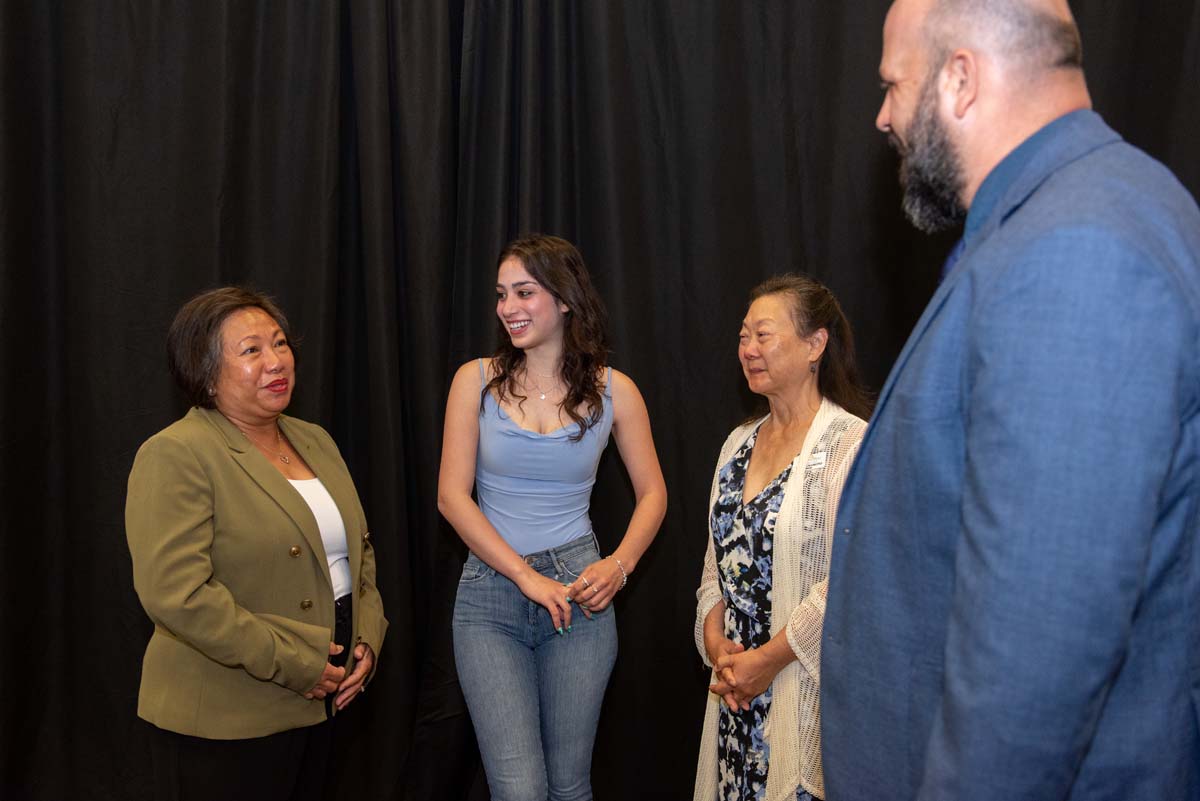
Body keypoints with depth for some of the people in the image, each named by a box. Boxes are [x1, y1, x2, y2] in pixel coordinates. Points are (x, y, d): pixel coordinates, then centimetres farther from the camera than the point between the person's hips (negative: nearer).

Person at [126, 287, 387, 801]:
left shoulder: (314, 441, 10)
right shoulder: (175, 455, -13)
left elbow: (359, 550, 16)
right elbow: (176, 593, -22)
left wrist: (367, 638, 0)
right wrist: (292, 663, -19)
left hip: (318, 704, 7)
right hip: (224, 720, -7)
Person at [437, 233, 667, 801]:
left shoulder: (613, 390, 1)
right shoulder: (476, 381, -1)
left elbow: (652, 493, 8)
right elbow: (452, 496, -5)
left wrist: (619, 564, -10)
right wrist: (526, 576, -12)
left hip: (579, 592, 1)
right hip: (490, 592, -1)